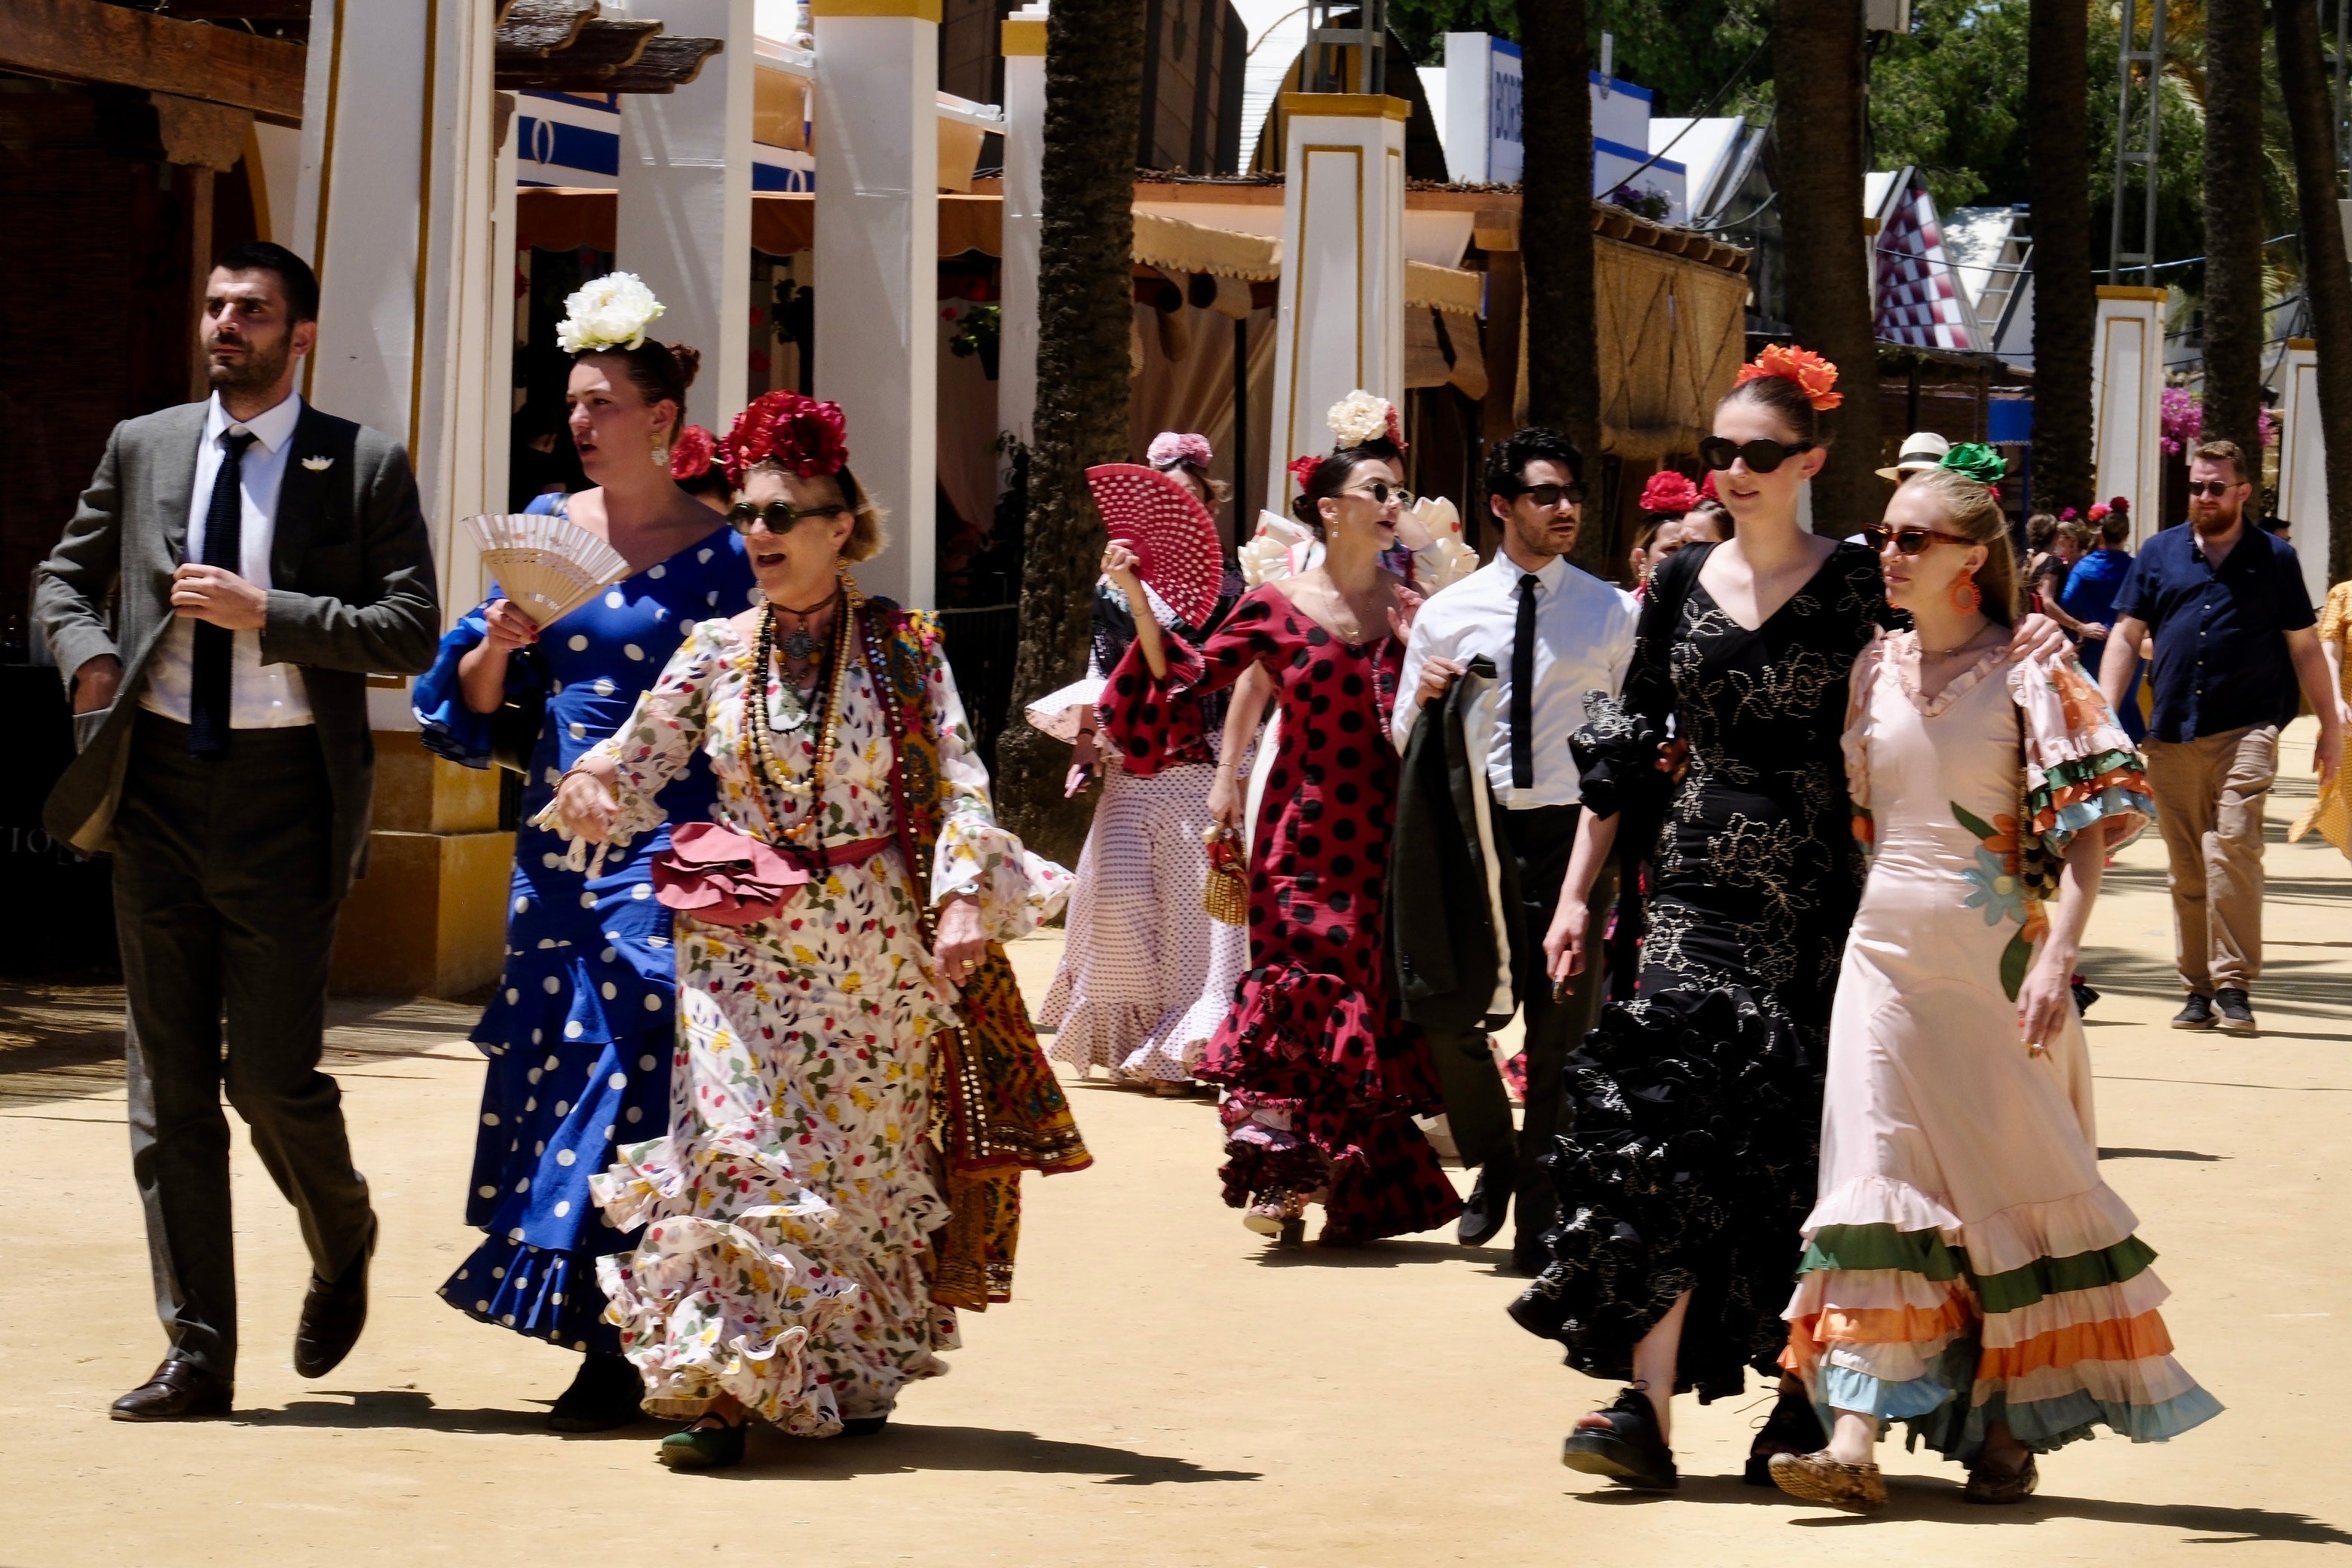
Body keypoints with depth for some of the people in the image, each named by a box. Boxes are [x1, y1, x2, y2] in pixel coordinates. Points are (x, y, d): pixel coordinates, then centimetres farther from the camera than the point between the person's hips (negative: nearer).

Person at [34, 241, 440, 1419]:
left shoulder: (366, 468, 0)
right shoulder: (142, 448, 10)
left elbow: (410, 632, -6)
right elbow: (65, 575, 20)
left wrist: (266, 613, -15)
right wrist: (88, 654, -1)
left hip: (285, 792, -4)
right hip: (160, 785, 4)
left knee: (268, 1071, -6)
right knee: (168, 1081, 2)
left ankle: (343, 1244, 27)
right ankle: (197, 1353, 7)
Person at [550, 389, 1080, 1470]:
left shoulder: (902, 651, -1)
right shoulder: (715, 652, 6)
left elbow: (961, 790, -6)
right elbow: (639, 759, 5)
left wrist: (961, 899, -20)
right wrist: (593, 786, -18)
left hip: (872, 946, -1)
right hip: (740, 947, 1)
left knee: (862, 1165, 7)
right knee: (738, 1153, -9)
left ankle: (853, 1379, 23)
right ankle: (721, 1392, -11)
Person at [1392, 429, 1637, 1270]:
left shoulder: (1611, 613, 6)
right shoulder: (1448, 614, 7)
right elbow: (1403, 744, 12)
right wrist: (1425, 697, -9)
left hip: (1574, 832, -1)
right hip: (1476, 831, 1)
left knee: (1562, 1032, 2)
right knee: (1450, 1016, -1)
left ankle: (1541, 1216, 15)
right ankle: (1495, 1162, 27)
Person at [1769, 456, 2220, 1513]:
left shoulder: (2027, 673, -6)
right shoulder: (1875, 667, 9)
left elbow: (2088, 825, -13)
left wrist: (2058, 958, -22)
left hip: (1993, 964, -4)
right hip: (1885, 953, 4)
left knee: (2011, 1189, 4)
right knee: (1875, 1183, -5)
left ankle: (2009, 1432, 15)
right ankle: (1853, 1440, -11)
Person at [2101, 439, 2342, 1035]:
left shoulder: (2273, 559, 8)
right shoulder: (2160, 554, 12)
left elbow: (2304, 648, 12)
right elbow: (2126, 636, 12)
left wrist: (2330, 726, 10)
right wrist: (2104, 714, 1)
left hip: (2245, 730, -3)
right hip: (2172, 734, 3)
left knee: (2232, 846, -18)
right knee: (2186, 868, 5)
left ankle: (2234, 985, -15)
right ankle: (2199, 988, 13)